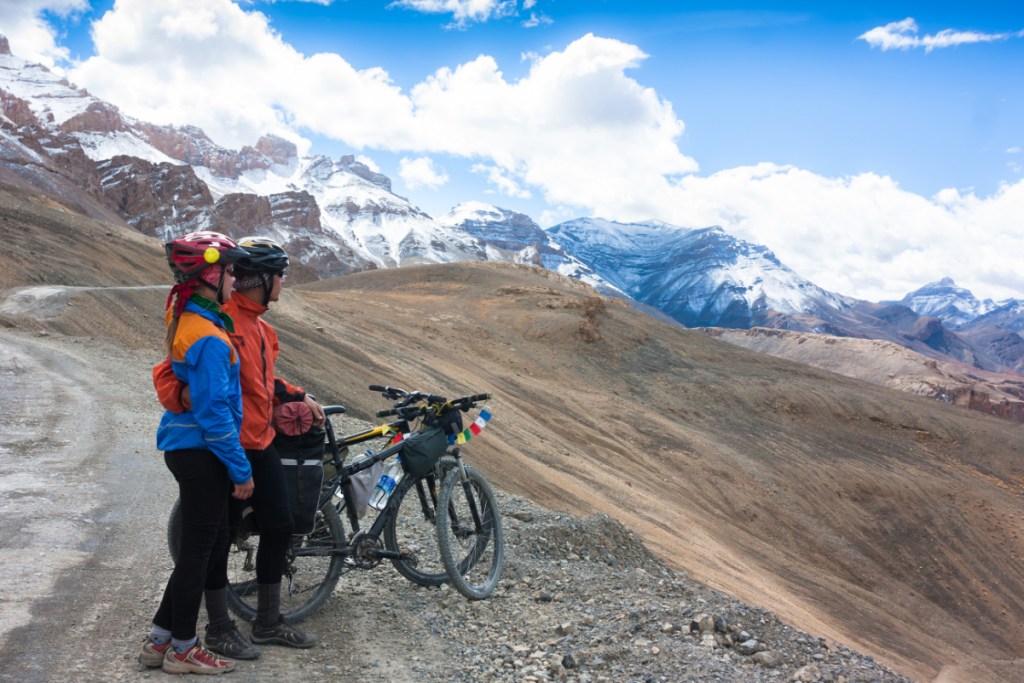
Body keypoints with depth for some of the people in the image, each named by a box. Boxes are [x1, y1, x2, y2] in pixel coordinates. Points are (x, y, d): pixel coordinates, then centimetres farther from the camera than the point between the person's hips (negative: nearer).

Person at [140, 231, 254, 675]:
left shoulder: (184, 318, 8)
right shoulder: (209, 338, -21)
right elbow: (213, 412, -22)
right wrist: (241, 469, -15)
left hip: (184, 445, 9)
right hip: (200, 452, -9)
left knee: (207, 544, 17)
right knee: (199, 548, 4)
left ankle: (160, 639, 27)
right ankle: (182, 649, 19)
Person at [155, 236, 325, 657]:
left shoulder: (258, 325, 13)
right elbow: (170, 376, -19)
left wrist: (298, 397, 16)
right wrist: (186, 394, -38)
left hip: (260, 445, 9)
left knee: (279, 527, 12)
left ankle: (268, 623, 26)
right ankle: (219, 630, 20)